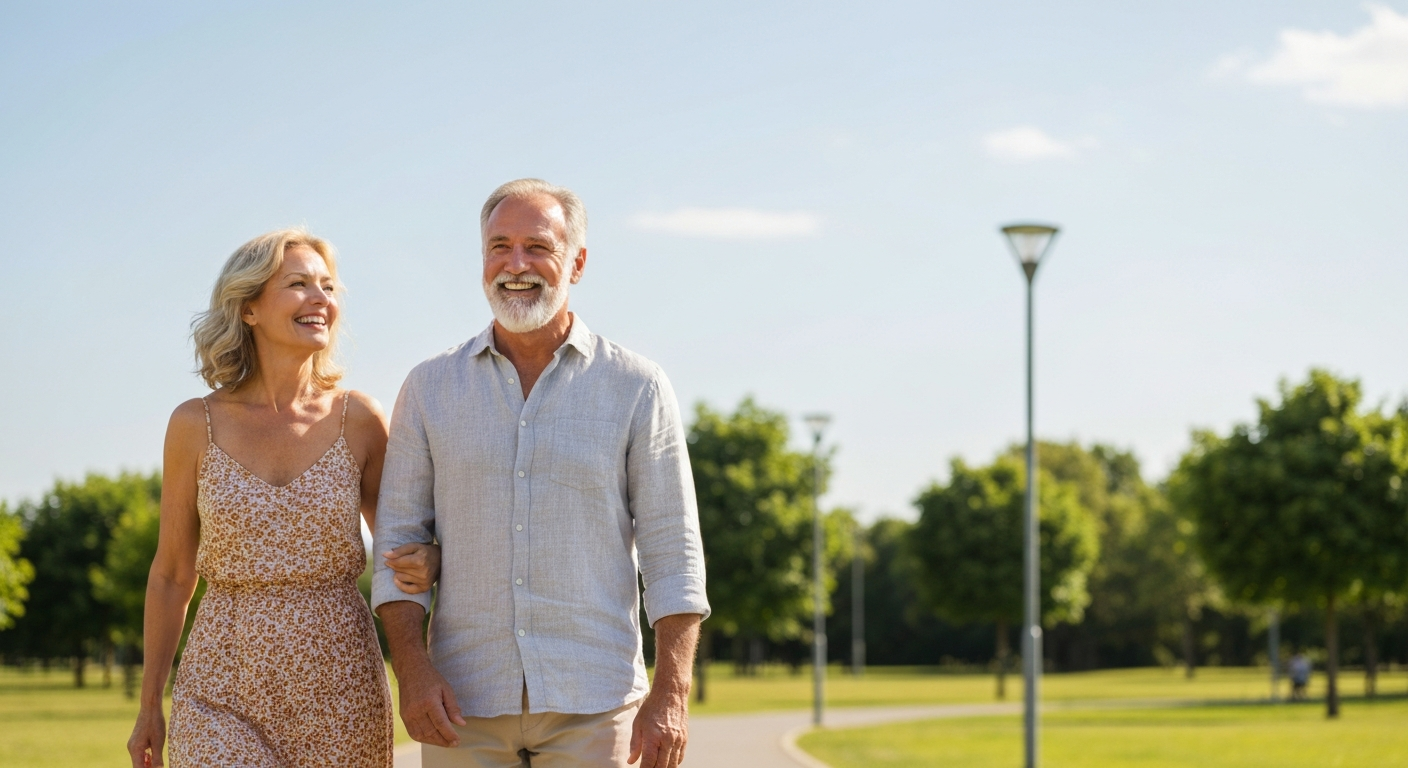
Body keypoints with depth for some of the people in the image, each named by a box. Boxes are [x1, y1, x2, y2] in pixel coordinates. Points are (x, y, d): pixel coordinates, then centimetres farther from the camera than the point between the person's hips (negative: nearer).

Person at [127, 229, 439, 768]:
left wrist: (426, 564, -13)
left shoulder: (357, 420, 1)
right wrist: (149, 706, 11)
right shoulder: (197, 425, 0)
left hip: (340, 690, 1)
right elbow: (171, 573, 8)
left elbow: (399, 546, 12)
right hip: (224, 693, -1)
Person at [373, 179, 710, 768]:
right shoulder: (430, 388, 7)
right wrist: (412, 671, -8)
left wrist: (671, 695, -9)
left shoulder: (636, 388, 2)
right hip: (464, 707, 2)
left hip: (592, 702, -2)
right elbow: (398, 542, 6)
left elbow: (671, 551, 0)